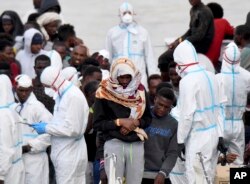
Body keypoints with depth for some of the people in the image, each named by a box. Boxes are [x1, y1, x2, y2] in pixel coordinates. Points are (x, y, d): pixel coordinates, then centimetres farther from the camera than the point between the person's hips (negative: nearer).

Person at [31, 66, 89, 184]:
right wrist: (47, 125, 1)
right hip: (63, 152, 9)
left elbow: (71, 128, -21)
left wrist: (46, 128, -14)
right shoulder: (61, 95, 13)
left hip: (70, 154, -9)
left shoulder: (73, 96, -17)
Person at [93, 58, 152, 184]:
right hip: (114, 143, -3)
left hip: (136, 144, 3)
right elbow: (97, 124, -3)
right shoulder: (104, 93, -4)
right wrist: (119, 122, -13)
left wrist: (136, 123, -6)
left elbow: (148, 118, 14)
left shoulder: (140, 91, 6)